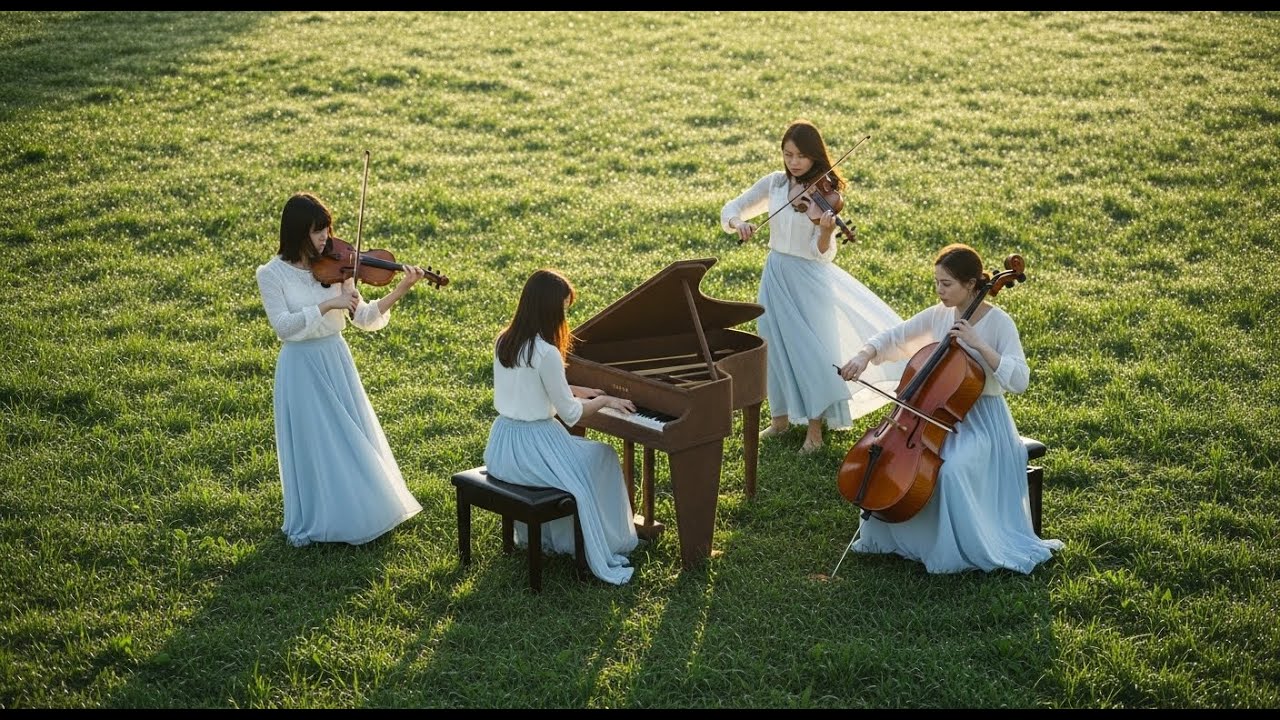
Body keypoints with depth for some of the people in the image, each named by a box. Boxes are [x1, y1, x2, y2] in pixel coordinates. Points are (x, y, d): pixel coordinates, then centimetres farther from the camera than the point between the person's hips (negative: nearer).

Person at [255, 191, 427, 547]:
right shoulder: (271, 274, -9)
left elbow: (364, 319, -2)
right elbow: (283, 325, -20)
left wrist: (400, 291, -15)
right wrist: (327, 304, -27)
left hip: (338, 364, 4)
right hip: (301, 370, -4)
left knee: (354, 443, 11)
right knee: (316, 448, 3)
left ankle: (359, 512, 28)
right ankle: (318, 522, 21)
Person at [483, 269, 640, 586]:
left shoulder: (504, 341, 3)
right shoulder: (547, 353, -21)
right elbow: (571, 414, -13)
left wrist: (580, 391, 20)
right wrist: (604, 400, 4)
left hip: (501, 447, 9)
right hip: (530, 448, -8)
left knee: (575, 451, 34)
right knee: (602, 458, 12)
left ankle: (537, 534, 40)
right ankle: (602, 553, 17)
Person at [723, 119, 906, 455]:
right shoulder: (774, 183, 0)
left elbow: (820, 254, -17)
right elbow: (731, 208, 4)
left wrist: (825, 233, -39)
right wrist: (737, 222, -18)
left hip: (809, 279, -4)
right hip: (776, 275, 4)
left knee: (813, 351, -1)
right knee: (777, 348, 12)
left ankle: (815, 429, 11)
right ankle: (781, 417, 29)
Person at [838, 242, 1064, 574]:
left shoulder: (998, 322, -13)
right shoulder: (937, 316, 3)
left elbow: (1019, 379, -23)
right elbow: (892, 337, 8)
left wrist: (978, 344, -28)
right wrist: (865, 355, -12)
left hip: (981, 420, -6)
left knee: (953, 470, -32)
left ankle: (965, 548, -12)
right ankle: (884, 534, 7)